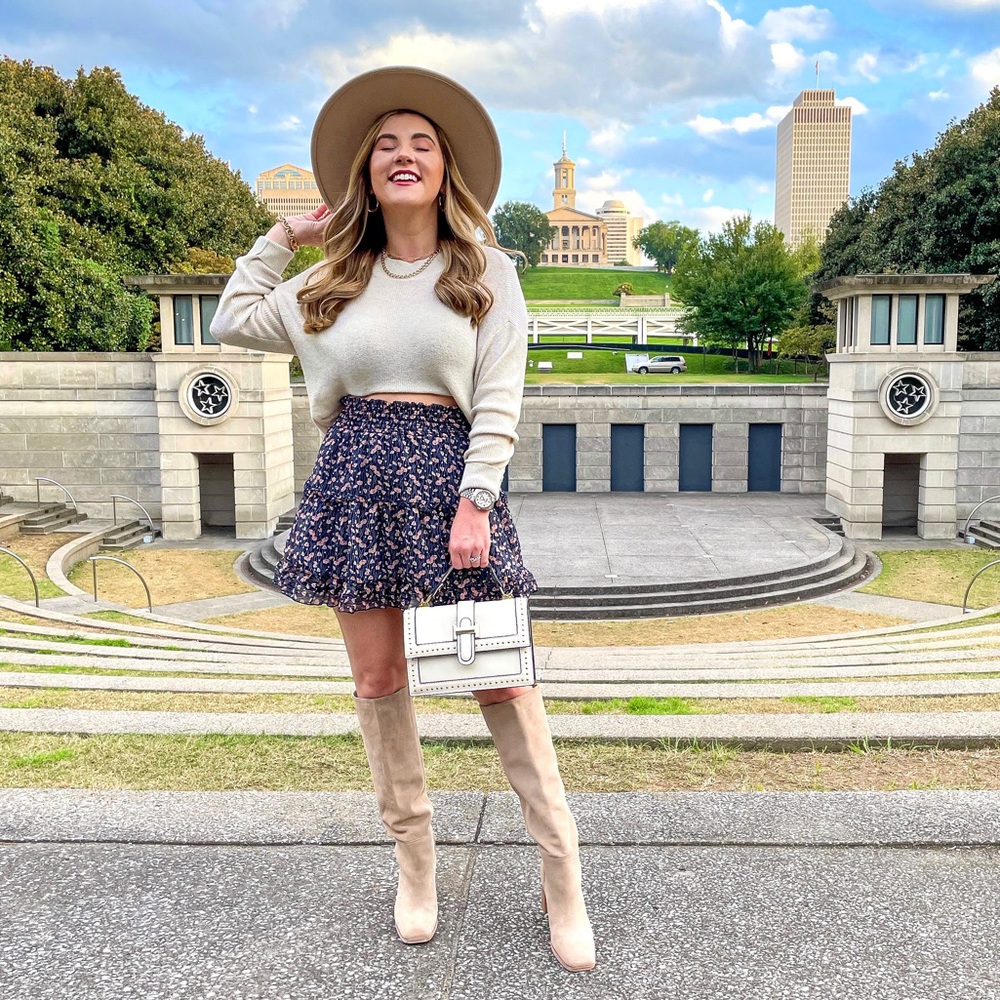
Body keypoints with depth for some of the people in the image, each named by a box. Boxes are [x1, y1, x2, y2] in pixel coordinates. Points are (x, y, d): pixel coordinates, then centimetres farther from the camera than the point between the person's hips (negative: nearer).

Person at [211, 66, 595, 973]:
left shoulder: (486, 270, 5)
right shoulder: (336, 280, 14)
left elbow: (499, 399, -4)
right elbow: (233, 321, 22)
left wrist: (475, 502, -14)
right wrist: (282, 237, 19)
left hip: (449, 475, -3)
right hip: (355, 478, 4)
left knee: (500, 680, -4)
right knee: (378, 680, 6)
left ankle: (563, 882, 7)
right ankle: (415, 864, 21)